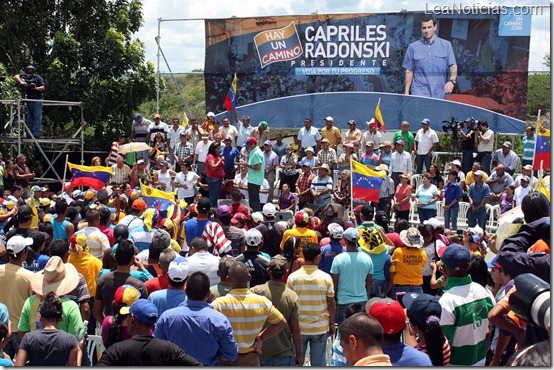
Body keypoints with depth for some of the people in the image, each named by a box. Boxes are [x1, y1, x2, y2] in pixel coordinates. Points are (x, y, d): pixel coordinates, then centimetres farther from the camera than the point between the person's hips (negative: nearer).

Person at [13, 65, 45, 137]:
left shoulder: (38, 78, -13)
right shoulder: (24, 75, -5)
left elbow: (43, 87, -16)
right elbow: (16, 77, -16)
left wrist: (36, 88, -34)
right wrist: (21, 82, -33)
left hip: (37, 99, -4)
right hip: (29, 99, 4)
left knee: (37, 116, -9)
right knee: (30, 117, 10)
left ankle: (37, 132, -11)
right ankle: (31, 132, 16)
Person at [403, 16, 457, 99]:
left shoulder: (446, 45, 7)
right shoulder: (413, 47, 6)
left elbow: (453, 65, 2)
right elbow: (409, 71, 8)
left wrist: (452, 81, -17)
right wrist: (406, 92, 4)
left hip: (439, 94, 1)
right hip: (419, 93, -1)